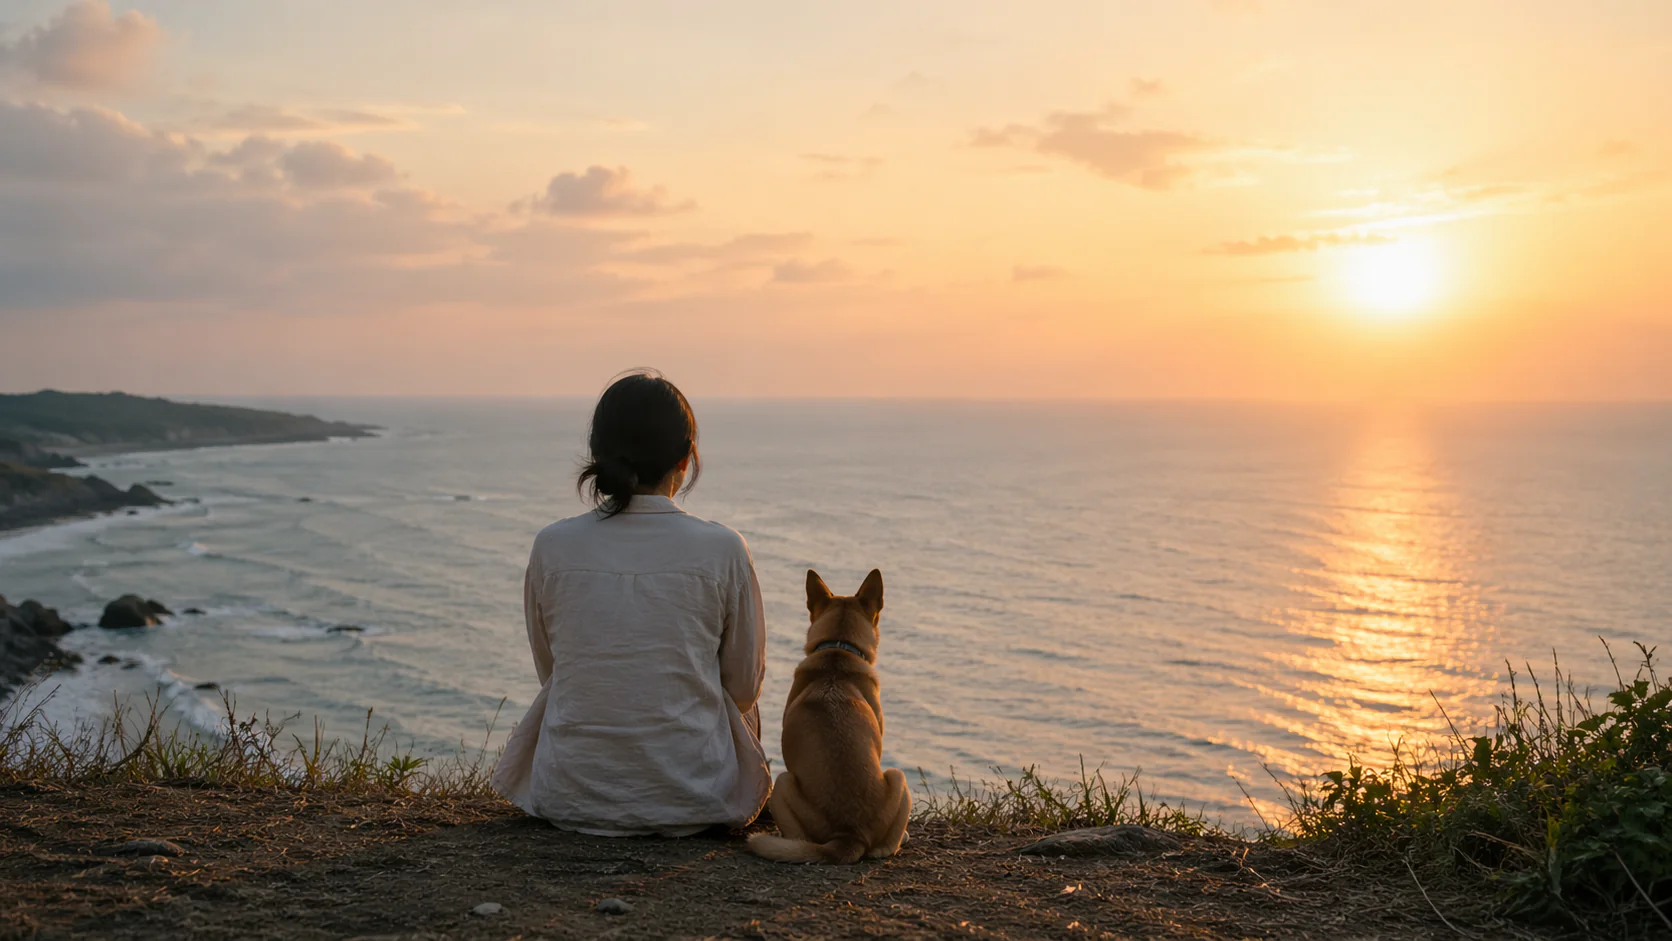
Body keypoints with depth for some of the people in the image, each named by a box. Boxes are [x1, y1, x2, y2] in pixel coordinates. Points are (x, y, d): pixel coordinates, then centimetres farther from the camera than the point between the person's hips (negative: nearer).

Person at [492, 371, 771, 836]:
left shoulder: (551, 546, -9)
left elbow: (550, 672, 6)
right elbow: (744, 686, 0)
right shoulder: (721, 549, -13)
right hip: (693, 799, -2)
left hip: (570, 797, 2)